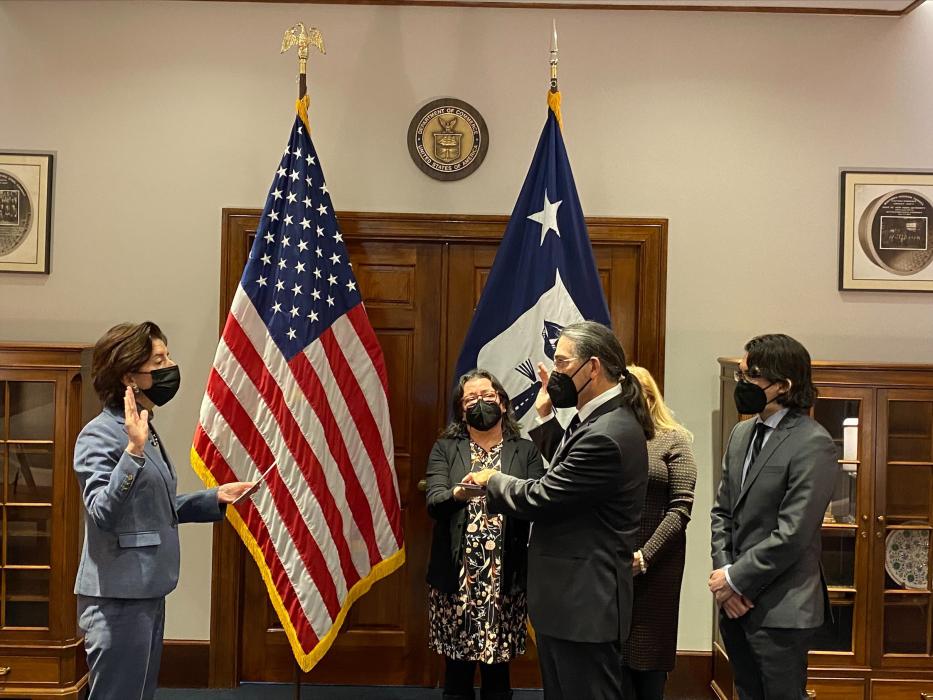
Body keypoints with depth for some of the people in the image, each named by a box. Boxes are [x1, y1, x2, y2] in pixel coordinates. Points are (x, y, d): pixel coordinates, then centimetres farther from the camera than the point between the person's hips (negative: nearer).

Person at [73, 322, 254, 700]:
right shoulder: (100, 435, -16)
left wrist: (215, 498, 8)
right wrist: (134, 450, -35)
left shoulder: (145, 431, 12)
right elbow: (102, 513, -27)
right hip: (117, 597, -9)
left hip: (147, 593, 9)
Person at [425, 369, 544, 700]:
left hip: (505, 580, 0)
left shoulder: (527, 451, 6)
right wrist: (459, 493, -28)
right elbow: (433, 502, -7)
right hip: (456, 578, 0)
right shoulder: (444, 448, 6)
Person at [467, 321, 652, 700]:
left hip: (583, 603, -10)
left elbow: (540, 497, -21)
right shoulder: (602, 417, 7)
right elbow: (566, 470, 18)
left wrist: (492, 479, -3)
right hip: (573, 597, 10)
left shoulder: (605, 434, -25)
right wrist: (545, 417, 11)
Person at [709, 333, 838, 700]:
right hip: (735, 602, 7)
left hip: (780, 609, -7)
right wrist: (722, 571, -1)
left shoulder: (812, 444, -15)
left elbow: (792, 533, -19)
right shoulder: (742, 433, 10)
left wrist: (736, 579, -12)